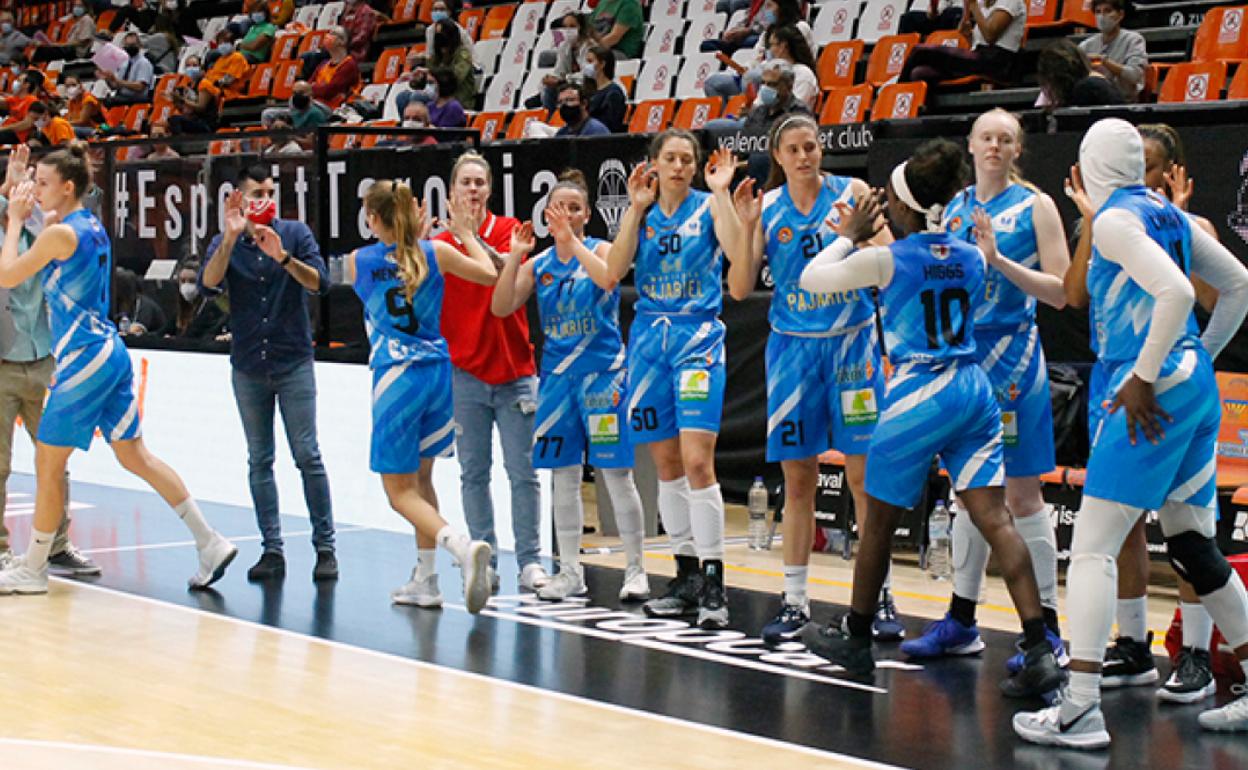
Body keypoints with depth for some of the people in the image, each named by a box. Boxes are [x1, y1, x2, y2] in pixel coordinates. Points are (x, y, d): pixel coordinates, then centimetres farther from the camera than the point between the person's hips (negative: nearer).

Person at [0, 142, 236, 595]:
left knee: (48, 464, 2)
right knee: (134, 455, 10)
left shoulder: (60, 234, -14)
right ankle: (209, 543, 6)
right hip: (110, 353, 9)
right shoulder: (92, 227, 12)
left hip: (84, 358, -9)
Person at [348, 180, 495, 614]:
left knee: (400, 491, 1)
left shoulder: (358, 261, -2)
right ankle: (425, 581, 23)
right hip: (438, 371, 4)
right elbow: (489, 274, 13)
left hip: (396, 377, -4)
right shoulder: (436, 252, 1)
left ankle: (462, 546, -26)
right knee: (420, 478, 20)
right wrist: (465, 232, 23)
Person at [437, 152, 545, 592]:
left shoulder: (507, 230, 2)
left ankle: (530, 561, 3)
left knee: (523, 471, -2)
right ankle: (484, 562, 8)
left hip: (514, 371, -1)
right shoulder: (440, 243, 6)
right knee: (473, 473, 3)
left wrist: (475, 238, -31)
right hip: (464, 372, 1)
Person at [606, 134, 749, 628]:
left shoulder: (708, 206, 1)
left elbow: (736, 251, -18)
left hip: (698, 336, -4)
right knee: (666, 465, 8)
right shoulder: (641, 212, 10)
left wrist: (721, 192, -17)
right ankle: (687, 577, 18)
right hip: (649, 337, 4)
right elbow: (615, 270, -4)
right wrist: (636, 207, -7)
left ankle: (713, 582, -12)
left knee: (697, 461, -15)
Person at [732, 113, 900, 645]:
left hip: (851, 342, -2)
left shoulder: (851, 193, -2)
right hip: (792, 346, 2)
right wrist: (745, 227, -10)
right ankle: (795, 600, 13)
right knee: (798, 480, 6)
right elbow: (741, 289, 1)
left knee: (865, 476, -3)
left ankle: (879, 597, 5)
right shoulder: (767, 207, 4)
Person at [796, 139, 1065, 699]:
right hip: (973, 389, 5)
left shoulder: (887, 259, -8)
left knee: (880, 520, 12)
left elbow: (812, 278, 4)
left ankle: (855, 637, 27)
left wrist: (850, 235, 16)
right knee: (993, 517, -3)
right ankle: (1038, 649, -15)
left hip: (919, 397, -5)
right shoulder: (970, 256, 7)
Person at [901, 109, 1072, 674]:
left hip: (1012, 355, -5)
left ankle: (1048, 631, 0)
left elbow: (1061, 291, -9)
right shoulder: (955, 207, 12)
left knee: (1021, 492, -5)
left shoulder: (1034, 205, -3)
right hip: (960, 352, 5)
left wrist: (999, 260, -19)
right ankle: (961, 621, 18)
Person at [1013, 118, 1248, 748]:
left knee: (1092, 545, -7)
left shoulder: (1115, 220, -10)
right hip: (1196, 388, 9)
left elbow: (1175, 293, -24)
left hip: (1152, 392, -9)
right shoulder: (1168, 214, 14)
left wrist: (1144, 377, -19)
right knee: (1192, 546, 17)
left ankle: (1081, 709, -11)